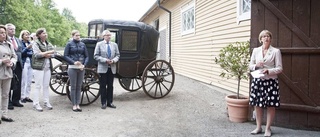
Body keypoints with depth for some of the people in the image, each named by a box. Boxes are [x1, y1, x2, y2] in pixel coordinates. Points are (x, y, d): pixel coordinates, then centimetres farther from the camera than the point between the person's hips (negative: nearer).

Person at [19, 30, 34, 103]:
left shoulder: (29, 43, 14)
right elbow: (21, 53, -14)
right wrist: (27, 48, -25)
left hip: (30, 63, 6)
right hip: (24, 63, -6)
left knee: (29, 81, 7)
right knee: (23, 81, -4)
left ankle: (27, 96, 15)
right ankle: (22, 96, 5)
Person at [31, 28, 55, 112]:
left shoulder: (48, 44, 13)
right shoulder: (36, 43, -3)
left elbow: (53, 54, 6)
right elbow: (37, 54, -15)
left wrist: (45, 54, -11)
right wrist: (48, 52, -11)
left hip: (47, 67, 5)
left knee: (46, 85, 10)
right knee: (38, 86, -2)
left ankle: (46, 102, 19)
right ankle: (36, 104, 5)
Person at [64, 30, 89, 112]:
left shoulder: (82, 44, 10)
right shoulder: (69, 44, 2)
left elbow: (86, 56, 8)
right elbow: (66, 56, -3)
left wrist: (84, 65, -8)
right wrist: (74, 62, -17)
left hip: (81, 68, 3)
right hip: (72, 68, -3)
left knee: (79, 87, 7)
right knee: (73, 87, 2)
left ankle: (78, 104, 14)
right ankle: (74, 105, 10)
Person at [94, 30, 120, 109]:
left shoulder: (114, 45, 11)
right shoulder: (99, 44, 1)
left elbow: (117, 55, 11)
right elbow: (96, 56, -4)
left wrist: (113, 60, -9)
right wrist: (105, 60, -16)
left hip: (112, 68, 3)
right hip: (103, 68, -3)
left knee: (110, 86, 8)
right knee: (103, 86, 2)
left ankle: (109, 102, 17)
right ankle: (103, 103, 11)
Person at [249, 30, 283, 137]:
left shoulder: (276, 51, -1)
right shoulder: (256, 50, 8)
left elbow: (279, 68, -3)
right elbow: (250, 66, 11)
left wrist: (268, 71, -19)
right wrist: (256, 65, -9)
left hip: (271, 81, -3)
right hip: (257, 80, 3)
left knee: (271, 105, 3)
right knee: (257, 104, 7)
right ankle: (258, 127, 21)